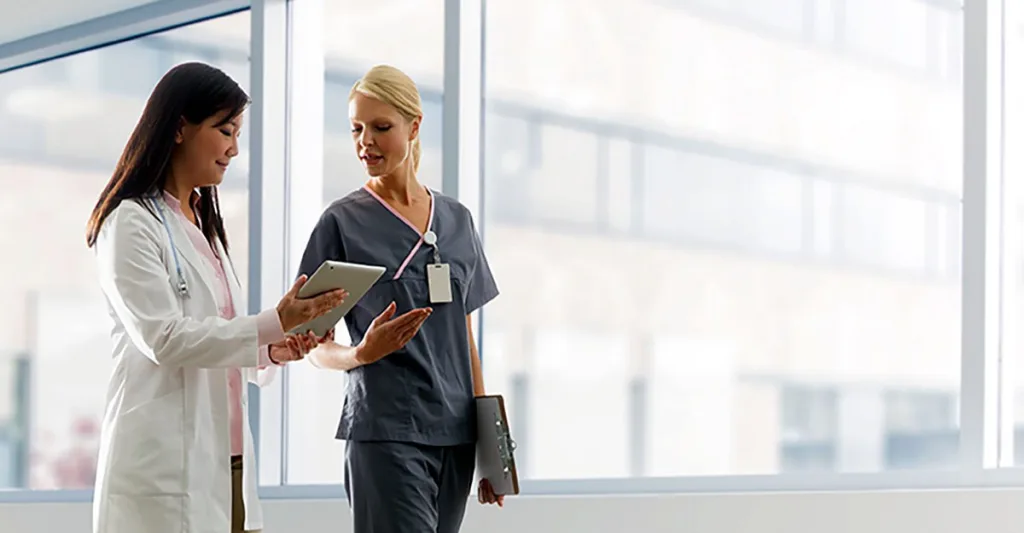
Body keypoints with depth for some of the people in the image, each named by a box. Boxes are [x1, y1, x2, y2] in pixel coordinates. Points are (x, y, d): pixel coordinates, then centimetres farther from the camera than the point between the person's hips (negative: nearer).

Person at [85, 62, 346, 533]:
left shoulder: (203, 225, 20)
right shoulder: (131, 223, -7)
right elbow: (163, 339, -15)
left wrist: (274, 350, 3)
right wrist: (273, 324, -18)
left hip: (224, 458, 8)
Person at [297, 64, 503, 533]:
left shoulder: (456, 220, 13)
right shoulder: (343, 222, 0)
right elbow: (318, 347, 1)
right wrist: (363, 353, -20)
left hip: (454, 434, 5)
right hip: (385, 431, -5)